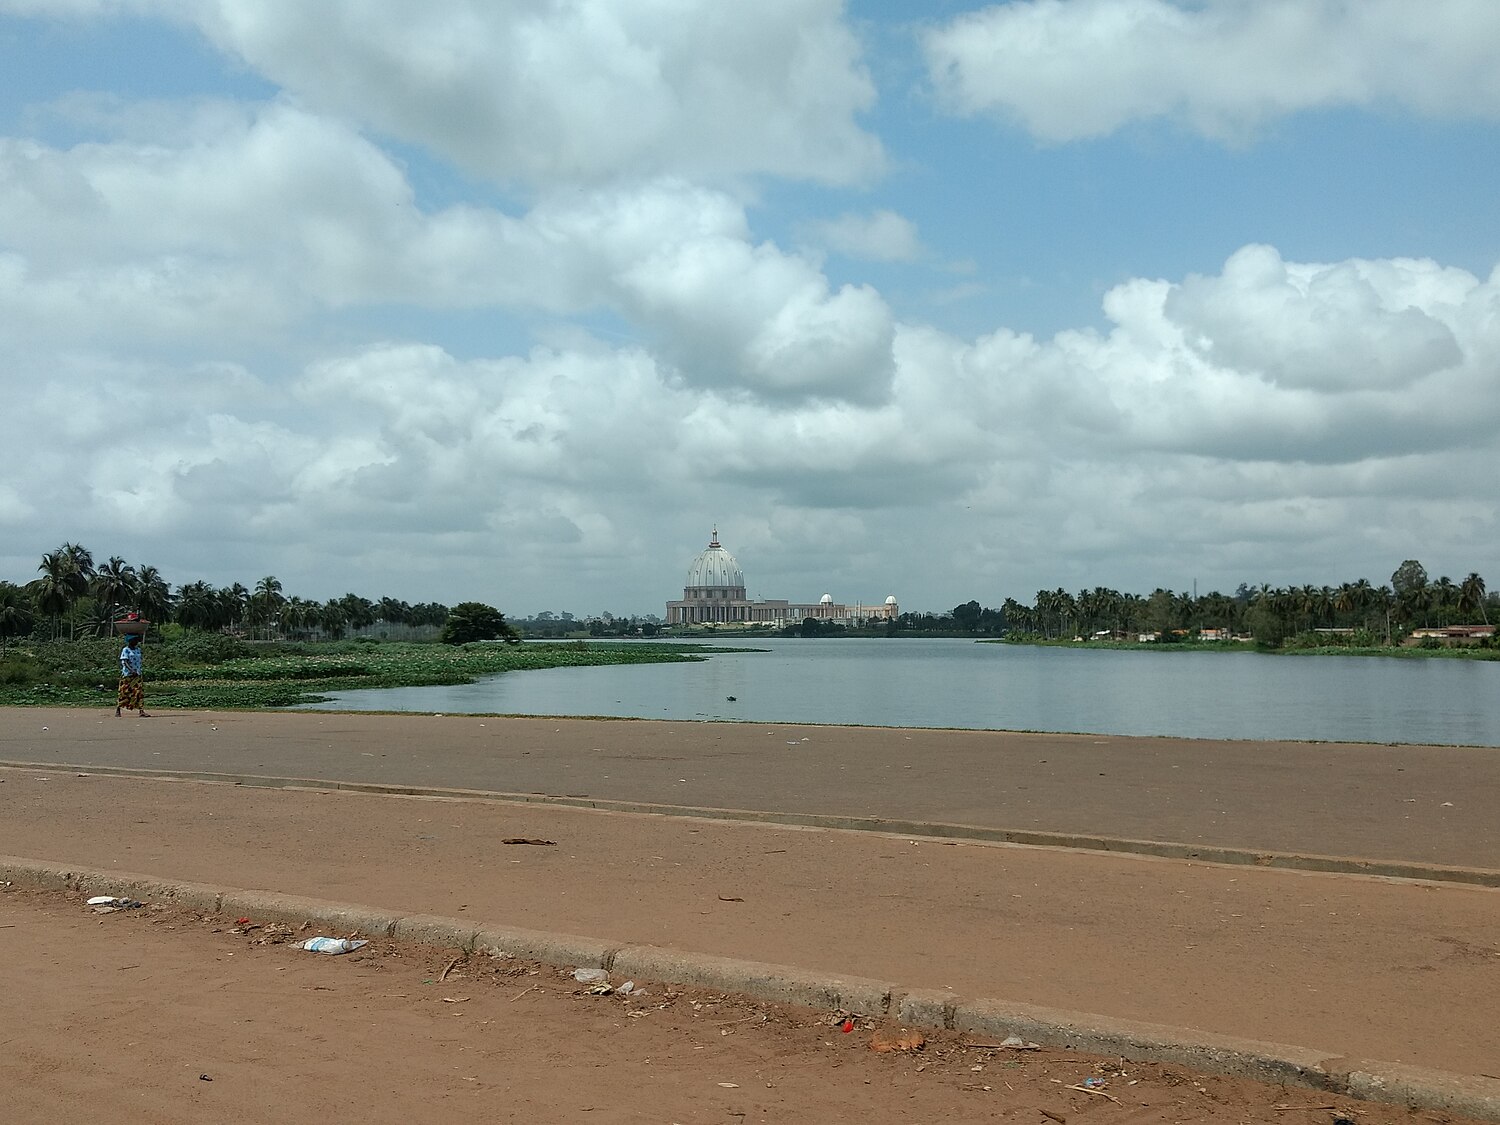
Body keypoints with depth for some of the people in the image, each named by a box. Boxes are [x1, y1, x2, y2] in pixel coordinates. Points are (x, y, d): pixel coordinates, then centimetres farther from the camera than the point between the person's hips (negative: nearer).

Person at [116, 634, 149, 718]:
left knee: (140, 693, -6)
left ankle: (141, 711, -12)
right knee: (124, 692, 2)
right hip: (127, 675, -5)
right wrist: (132, 671, -28)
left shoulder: (138, 650, 13)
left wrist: (142, 672, 14)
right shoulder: (125, 650, -6)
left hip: (138, 675, 5)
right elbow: (125, 662, -16)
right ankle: (117, 709, 19)